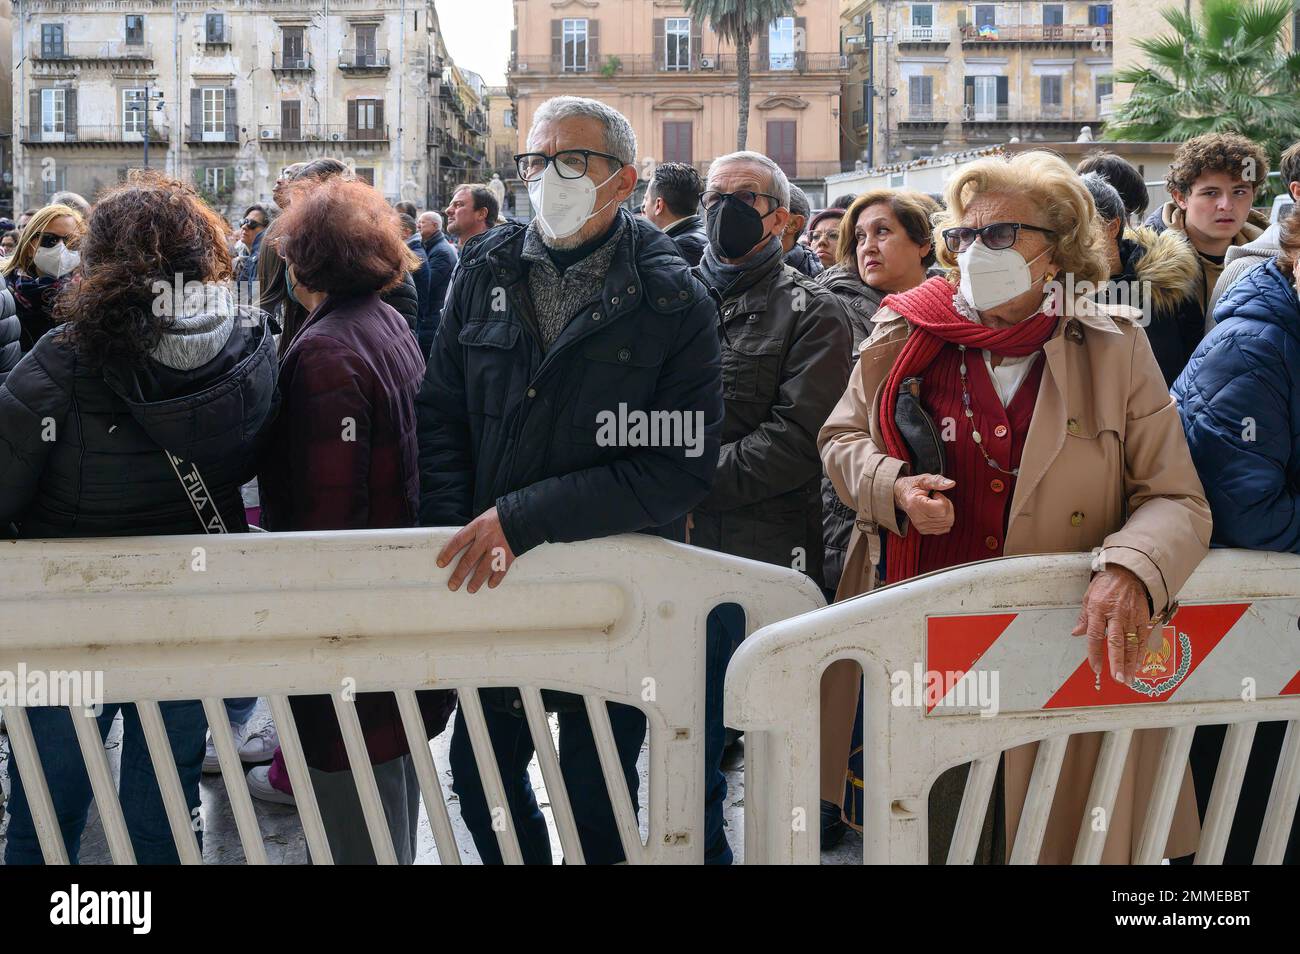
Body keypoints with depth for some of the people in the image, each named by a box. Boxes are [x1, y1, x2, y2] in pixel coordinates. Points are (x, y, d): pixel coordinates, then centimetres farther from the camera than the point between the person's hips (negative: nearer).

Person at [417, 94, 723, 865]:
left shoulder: (674, 303, -10)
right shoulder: (486, 274, 2)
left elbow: (680, 468, -18)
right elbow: (441, 417, 2)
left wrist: (520, 519, -22)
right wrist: (465, 534, -14)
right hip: (492, 584, 4)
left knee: (596, 804, 12)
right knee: (480, 775, 19)